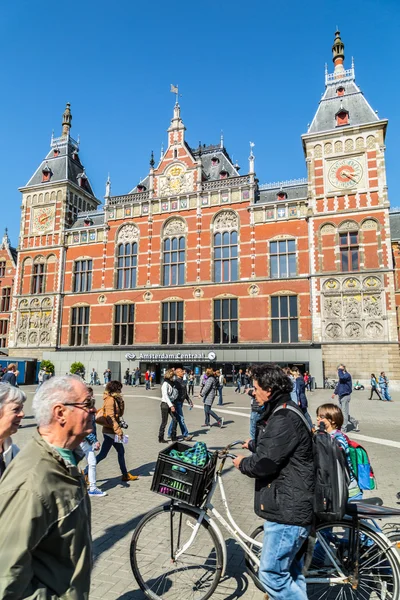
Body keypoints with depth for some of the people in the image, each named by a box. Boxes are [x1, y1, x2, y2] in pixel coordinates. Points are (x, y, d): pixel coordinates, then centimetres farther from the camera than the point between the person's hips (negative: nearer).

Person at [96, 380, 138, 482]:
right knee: (103, 454, -2)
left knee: (121, 451, 14)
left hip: (113, 431, 10)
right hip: (110, 432, -10)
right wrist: (118, 431, -25)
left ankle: (125, 475, 24)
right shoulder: (110, 400, -19)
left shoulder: (114, 399, 10)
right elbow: (110, 417, -24)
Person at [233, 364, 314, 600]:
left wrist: (242, 463, -8)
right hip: (289, 506, 11)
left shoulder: (285, 419, -25)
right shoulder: (284, 412, 9)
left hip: (288, 510, -11)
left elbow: (265, 463, -27)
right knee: (290, 570, 22)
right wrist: (253, 443, 38)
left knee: (271, 574, -2)